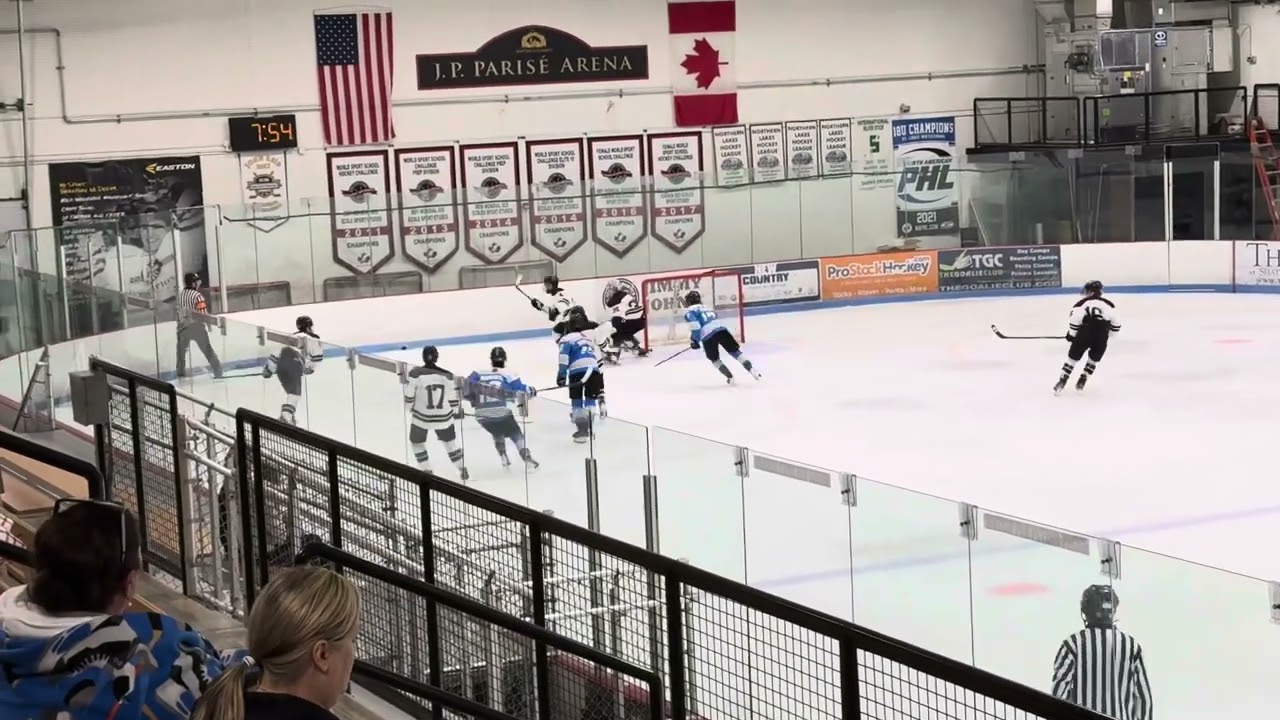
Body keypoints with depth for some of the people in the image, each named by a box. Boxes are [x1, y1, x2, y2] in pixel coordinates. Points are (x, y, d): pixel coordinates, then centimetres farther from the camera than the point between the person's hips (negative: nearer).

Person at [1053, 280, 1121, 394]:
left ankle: (1062, 382, 9)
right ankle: (1082, 381, 20)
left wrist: (1071, 334, 15)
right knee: (1094, 359, 25)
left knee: (1073, 357, 13)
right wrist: (1107, 334, 32)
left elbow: (1074, 320, 0)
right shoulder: (1108, 304, 20)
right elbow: (1115, 324, 18)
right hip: (1101, 335, 2)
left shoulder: (1082, 303, 10)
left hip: (1085, 333, -2)